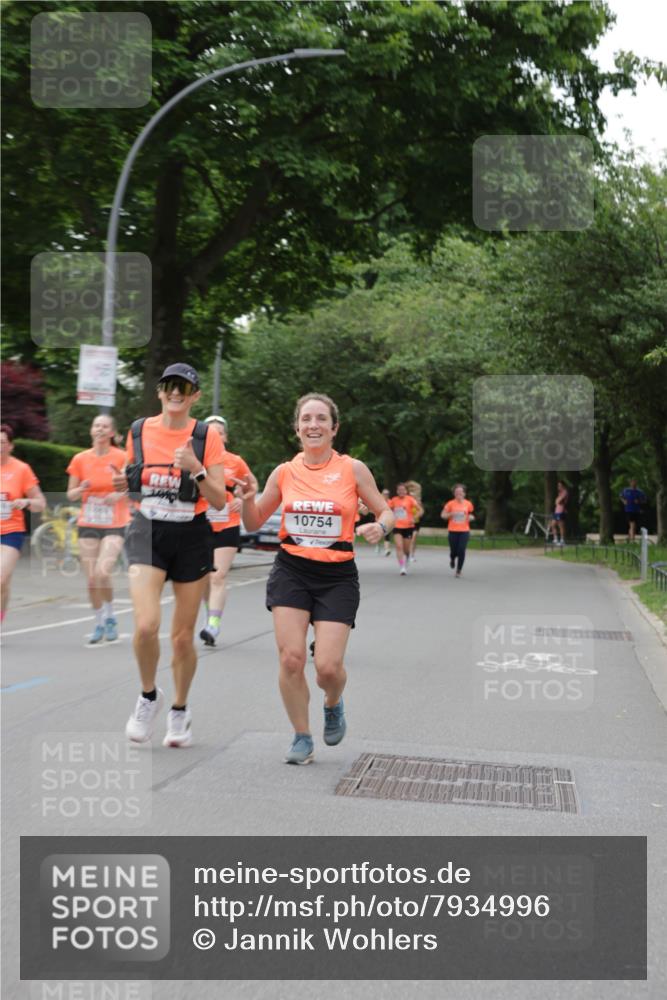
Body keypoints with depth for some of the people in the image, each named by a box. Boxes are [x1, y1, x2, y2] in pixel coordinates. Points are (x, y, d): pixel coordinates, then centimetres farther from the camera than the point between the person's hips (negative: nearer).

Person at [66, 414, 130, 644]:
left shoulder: (121, 457, -5)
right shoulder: (80, 459, 3)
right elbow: (70, 494, 9)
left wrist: (119, 494, -17)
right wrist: (82, 488, -13)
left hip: (114, 525, -3)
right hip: (88, 525, 3)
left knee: (102, 573, -19)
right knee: (91, 579, 3)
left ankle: (109, 617, 6)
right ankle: (99, 624, 22)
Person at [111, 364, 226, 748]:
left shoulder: (207, 437, -4)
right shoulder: (139, 431, 3)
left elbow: (220, 501, -6)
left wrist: (196, 469, -21)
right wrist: (123, 482, -4)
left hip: (191, 538, -1)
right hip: (148, 533, 1)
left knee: (183, 635, 7)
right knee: (146, 625, -19)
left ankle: (180, 710, 31)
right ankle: (149, 696, 10)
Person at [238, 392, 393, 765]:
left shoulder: (353, 469, -3)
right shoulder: (284, 472, 4)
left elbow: (386, 513, 5)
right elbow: (254, 524, 13)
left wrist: (379, 528, -18)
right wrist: (248, 499, -8)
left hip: (338, 576, -2)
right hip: (291, 570, 2)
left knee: (328, 665, -10)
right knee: (291, 659, -8)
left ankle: (334, 705, 28)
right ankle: (302, 738, 13)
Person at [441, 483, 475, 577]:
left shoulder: (468, 504, 2)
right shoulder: (450, 503, -4)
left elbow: (470, 514, 17)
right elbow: (443, 515, 1)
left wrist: (471, 517, -6)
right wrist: (451, 514, -17)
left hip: (464, 531, 1)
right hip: (453, 531, -1)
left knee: (462, 551, -10)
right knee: (454, 551, 3)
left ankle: (458, 571, 4)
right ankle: (452, 559, 42)